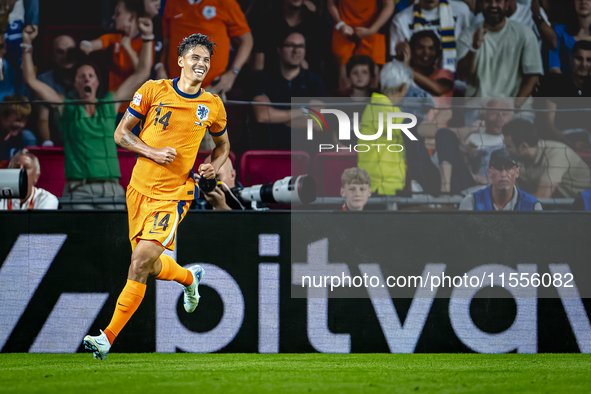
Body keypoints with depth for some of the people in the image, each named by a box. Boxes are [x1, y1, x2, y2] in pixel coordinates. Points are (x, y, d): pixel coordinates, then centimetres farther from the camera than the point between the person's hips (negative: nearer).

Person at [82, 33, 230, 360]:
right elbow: (121, 133, 3)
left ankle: (109, 336, -12)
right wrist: (153, 152, -13)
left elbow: (223, 144, 23)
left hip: (173, 195, -2)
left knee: (141, 260, -17)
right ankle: (189, 277, 45)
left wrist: (215, 165, 1)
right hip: (140, 189, 2)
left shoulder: (213, 106, 4)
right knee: (149, 266, 11)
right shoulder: (153, 91, -1)